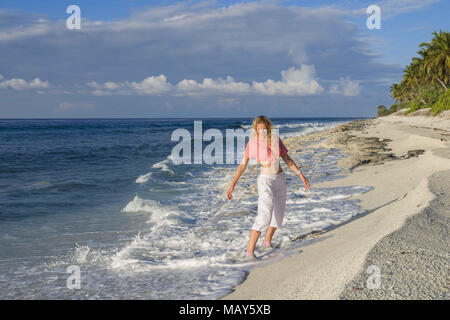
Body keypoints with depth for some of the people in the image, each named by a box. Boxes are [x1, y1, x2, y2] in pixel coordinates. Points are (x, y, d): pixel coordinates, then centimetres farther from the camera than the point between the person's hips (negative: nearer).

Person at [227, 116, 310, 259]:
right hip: (265, 179, -6)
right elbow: (243, 164, -7)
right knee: (265, 215, -19)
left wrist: (300, 174, 6)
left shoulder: (276, 139, 2)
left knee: (278, 213, 16)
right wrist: (233, 184, -13)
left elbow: (287, 158, 9)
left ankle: (267, 241, 39)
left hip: (280, 178, 6)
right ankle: (250, 251, -17)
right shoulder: (253, 143, -9)